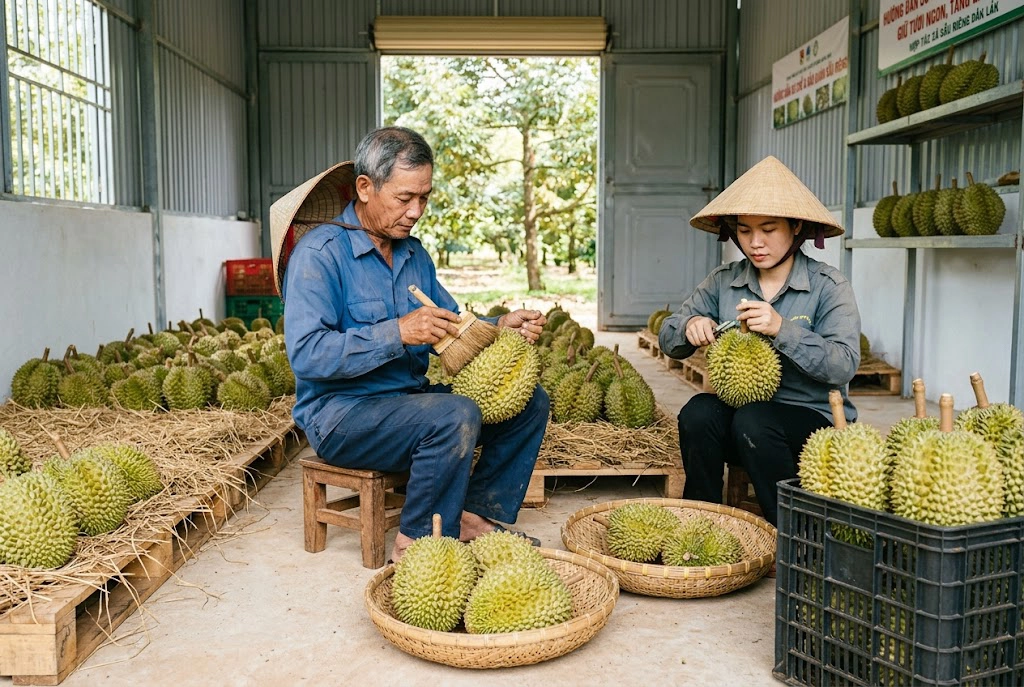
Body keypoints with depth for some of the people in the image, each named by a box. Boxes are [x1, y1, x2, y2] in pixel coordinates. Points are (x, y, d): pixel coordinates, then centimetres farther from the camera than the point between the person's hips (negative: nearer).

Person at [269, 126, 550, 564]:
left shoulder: (414, 253, 12)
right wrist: (396, 333, -30)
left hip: (411, 398, 8)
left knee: (529, 400, 0)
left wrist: (499, 327, -5)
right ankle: (416, 546, -16)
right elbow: (305, 354, -24)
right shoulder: (319, 253, -14)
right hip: (341, 413, -8)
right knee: (456, 416, -32)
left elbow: (450, 328, 15)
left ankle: (478, 516, 1)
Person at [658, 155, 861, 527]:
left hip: (813, 418, -3)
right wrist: (690, 327, -15)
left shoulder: (829, 286, -5)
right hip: (738, 409, 3)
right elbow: (667, 339, 8)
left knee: (752, 421, -33)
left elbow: (844, 365, -15)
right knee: (697, 412, -27)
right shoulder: (723, 281, 6)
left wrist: (782, 329, -27)